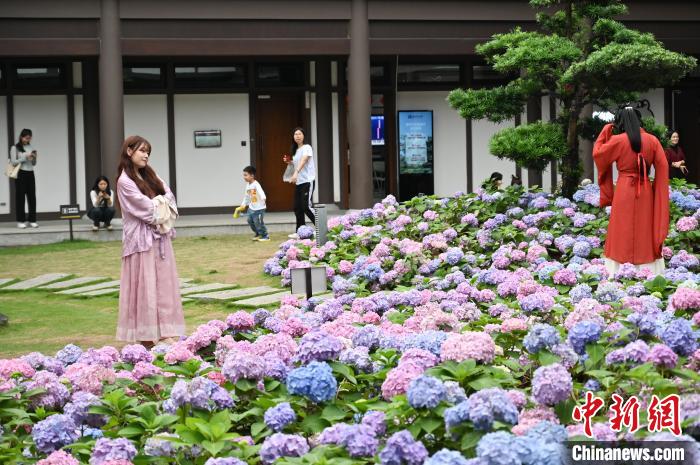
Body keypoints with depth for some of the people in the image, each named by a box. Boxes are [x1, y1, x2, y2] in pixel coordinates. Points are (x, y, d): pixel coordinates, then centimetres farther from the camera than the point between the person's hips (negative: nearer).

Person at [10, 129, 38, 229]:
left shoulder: (31, 147, 11)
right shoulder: (15, 148, -2)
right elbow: (13, 162, -9)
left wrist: (34, 158, -6)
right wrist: (25, 158, -15)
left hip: (30, 174, 4)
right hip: (20, 174, -4)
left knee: (32, 197, 2)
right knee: (20, 197, -1)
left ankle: (32, 220, 8)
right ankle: (21, 221, 3)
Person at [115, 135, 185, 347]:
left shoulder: (149, 175, 15)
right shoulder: (125, 181, -10)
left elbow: (169, 197, 9)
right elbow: (145, 207, -14)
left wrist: (157, 206, -8)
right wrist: (161, 207, 2)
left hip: (160, 237, 8)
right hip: (142, 240, -8)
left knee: (163, 284, 5)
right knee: (145, 286, -6)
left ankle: (165, 333, 7)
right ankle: (145, 336, -2)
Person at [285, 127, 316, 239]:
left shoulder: (307, 148, -9)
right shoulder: (295, 150, 15)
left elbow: (303, 161, -26)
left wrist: (296, 173, -40)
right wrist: (289, 162, 10)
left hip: (308, 181, -8)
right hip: (299, 182, 8)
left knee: (306, 206, -14)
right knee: (297, 207, 6)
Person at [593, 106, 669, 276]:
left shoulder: (617, 141, -9)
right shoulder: (652, 140, -1)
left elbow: (597, 153, 5)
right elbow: (663, 168, -2)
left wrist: (606, 131, 11)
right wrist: (658, 192, 5)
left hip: (625, 192, -2)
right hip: (646, 192, 3)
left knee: (624, 235, 4)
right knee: (647, 233, 10)